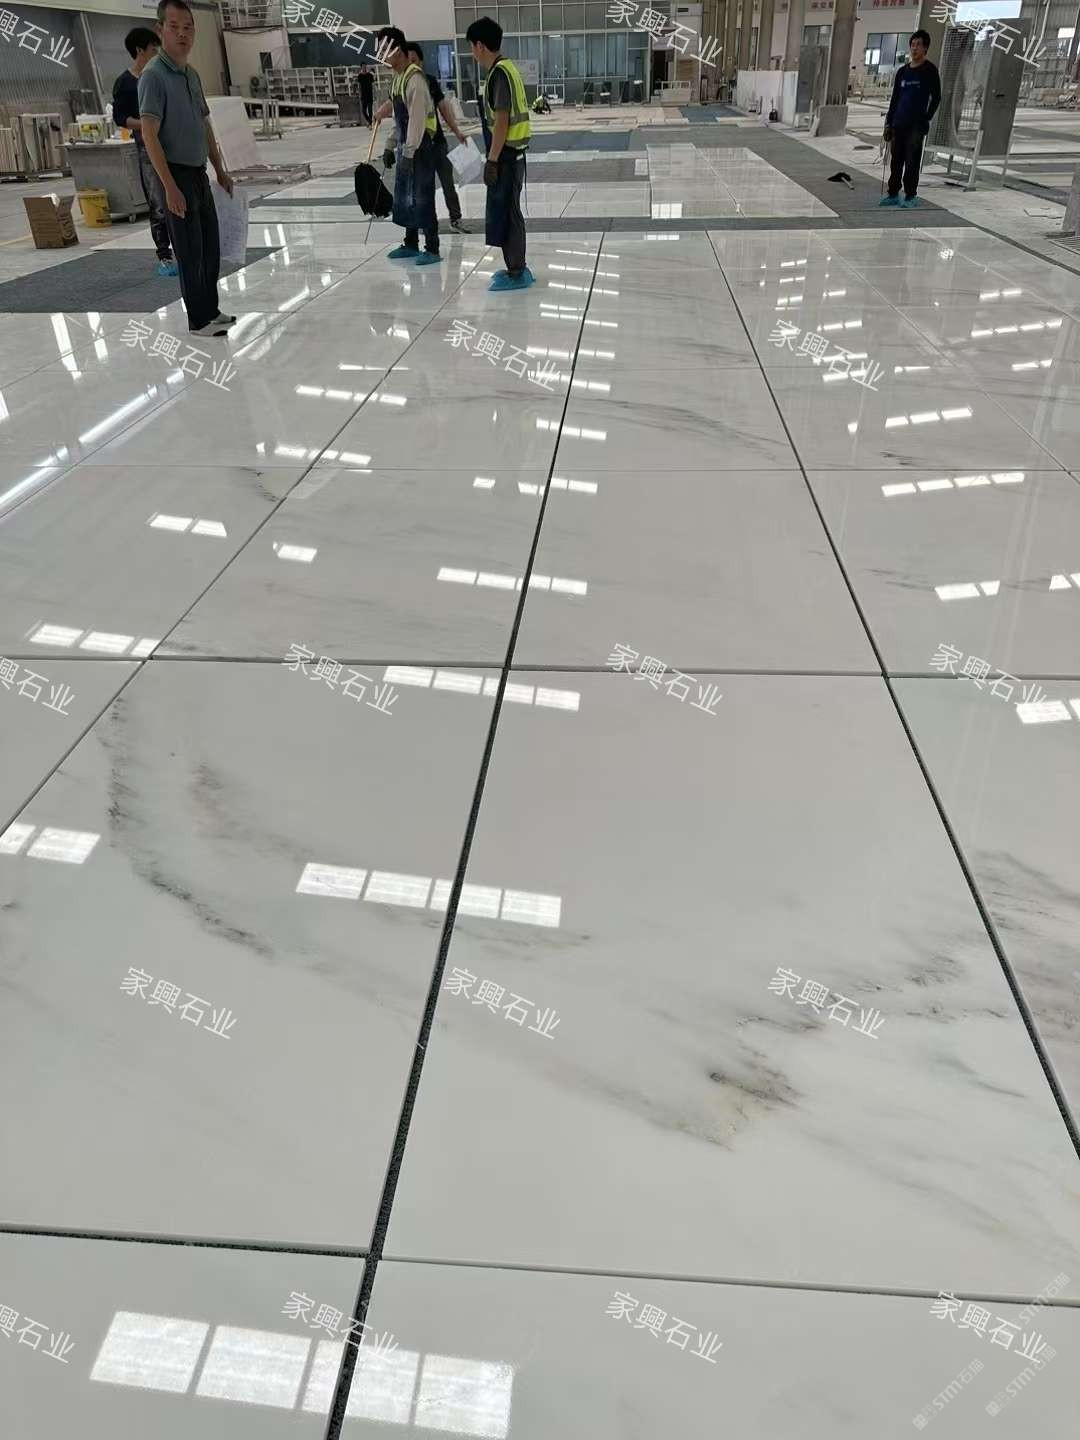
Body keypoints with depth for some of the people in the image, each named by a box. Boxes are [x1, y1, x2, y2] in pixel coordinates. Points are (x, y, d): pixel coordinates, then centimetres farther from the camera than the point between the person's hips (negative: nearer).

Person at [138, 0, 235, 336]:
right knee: (190, 253, -3)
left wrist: (220, 169, 20)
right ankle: (199, 320, 5)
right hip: (176, 175, -8)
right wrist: (170, 188, -25)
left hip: (199, 173, 8)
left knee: (211, 248, 13)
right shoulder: (154, 75, -14)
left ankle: (211, 311, 24)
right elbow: (150, 136, -20)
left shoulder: (192, 74, 11)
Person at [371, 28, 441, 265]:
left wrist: (409, 153, -24)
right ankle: (411, 244, 24)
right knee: (405, 197, 14)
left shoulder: (415, 79, -16)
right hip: (406, 146, 10)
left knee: (423, 198, -5)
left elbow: (417, 119, -21)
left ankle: (432, 249, 1)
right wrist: (390, 146, 17)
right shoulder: (398, 77, 13)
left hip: (420, 147, -10)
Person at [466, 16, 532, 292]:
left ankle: (517, 274, 0)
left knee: (505, 212, -4)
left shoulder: (499, 73, -16)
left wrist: (492, 161, -21)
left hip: (506, 155, -10)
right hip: (513, 152, 10)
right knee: (508, 211, 14)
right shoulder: (506, 69, 13)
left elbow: (502, 120, -21)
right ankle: (516, 267, 21)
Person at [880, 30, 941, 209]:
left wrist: (926, 119, -9)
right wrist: (888, 123, 11)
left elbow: (936, 98, -2)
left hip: (916, 125, -5)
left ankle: (911, 196, -2)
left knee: (912, 162, -7)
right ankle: (893, 194, 13)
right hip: (898, 124, 5)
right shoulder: (902, 71, 14)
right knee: (896, 160, 6)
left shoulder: (930, 70, -1)